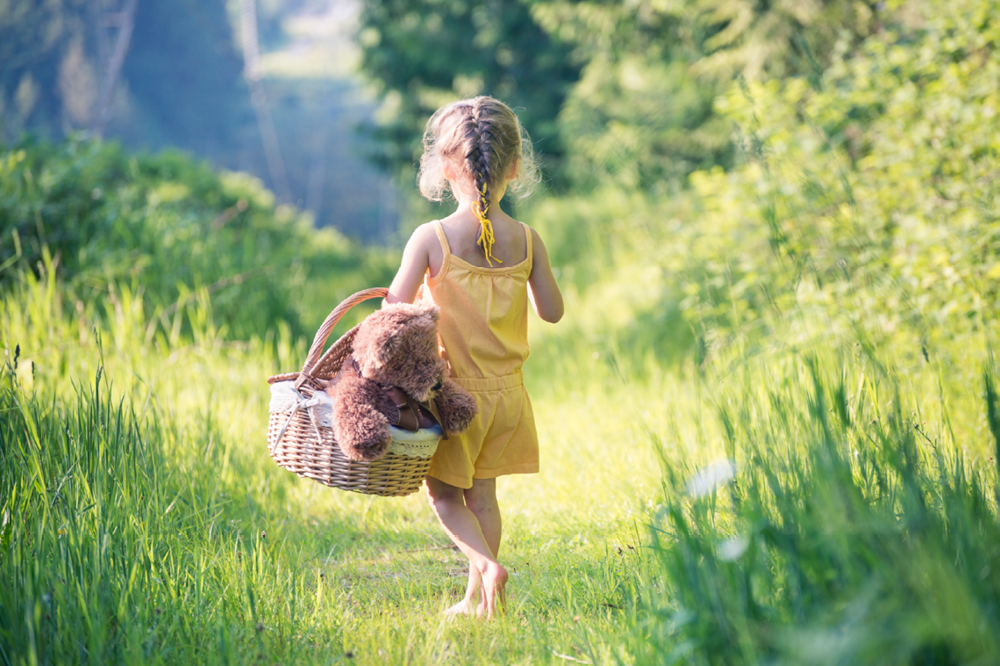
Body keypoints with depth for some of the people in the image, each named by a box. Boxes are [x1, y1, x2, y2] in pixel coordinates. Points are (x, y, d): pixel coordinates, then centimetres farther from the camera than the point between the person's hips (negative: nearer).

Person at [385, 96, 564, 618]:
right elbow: (552, 311, 1)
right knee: (482, 495, 17)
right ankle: (477, 598, 20)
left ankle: (485, 563, -12)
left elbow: (394, 310, -16)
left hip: (453, 389, -3)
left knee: (443, 492, 12)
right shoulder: (526, 240, -6)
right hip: (506, 391, 4)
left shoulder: (431, 238, -16)